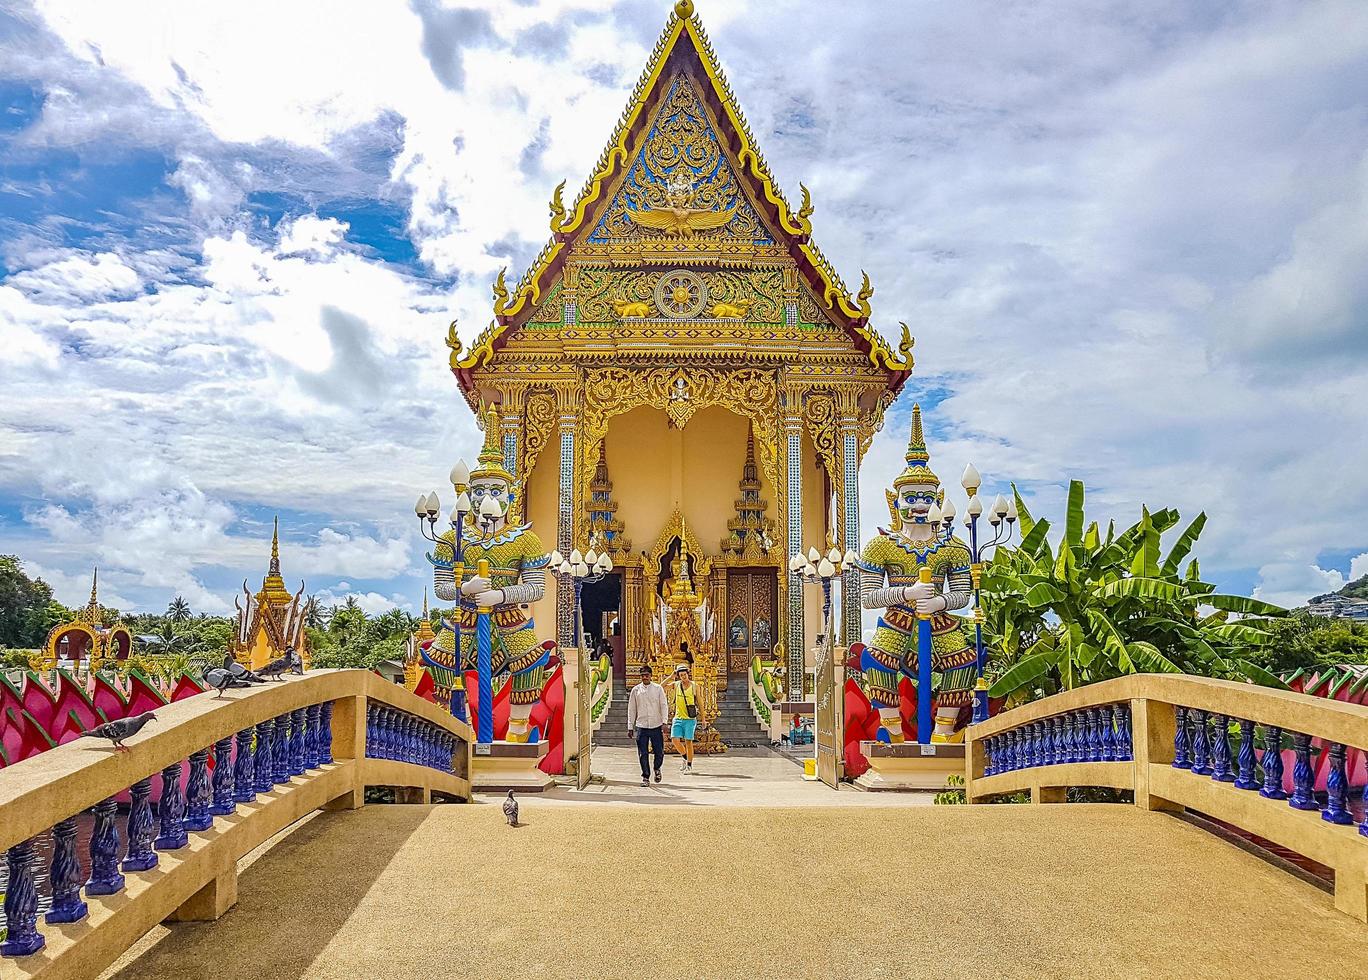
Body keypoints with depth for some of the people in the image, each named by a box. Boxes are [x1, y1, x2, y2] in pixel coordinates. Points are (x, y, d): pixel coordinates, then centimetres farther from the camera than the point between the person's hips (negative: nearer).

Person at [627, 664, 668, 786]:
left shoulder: (658, 689, 3)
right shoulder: (636, 690, 5)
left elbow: (664, 706, 2)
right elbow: (631, 709, 9)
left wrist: (664, 722, -9)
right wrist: (630, 727, 6)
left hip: (656, 726, 0)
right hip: (641, 726, 0)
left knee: (659, 752, 1)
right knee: (643, 754, 0)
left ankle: (657, 769, 31)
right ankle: (645, 777, 13)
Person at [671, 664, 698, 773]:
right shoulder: (676, 685, 5)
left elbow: (700, 703, 3)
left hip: (690, 719, -3)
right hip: (678, 718, 3)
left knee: (688, 741, -3)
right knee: (675, 740, -7)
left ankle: (689, 765, 9)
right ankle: (684, 757, 19)